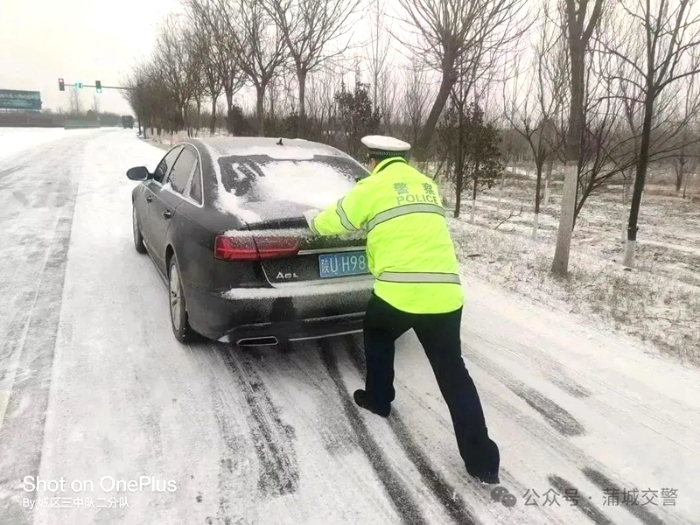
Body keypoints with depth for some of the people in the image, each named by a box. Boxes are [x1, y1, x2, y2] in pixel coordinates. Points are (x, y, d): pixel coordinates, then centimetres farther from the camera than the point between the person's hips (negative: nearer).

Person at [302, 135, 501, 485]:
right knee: (454, 374, 10)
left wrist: (314, 221, 39)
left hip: (398, 292, -4)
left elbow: (336, 220, 17)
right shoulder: (427, 186, 21)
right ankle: (482, 461, 11)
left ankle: (378, 399, 43)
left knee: (377, 335, 29)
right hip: (445, 293, 5)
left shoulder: (373, 186, 5)